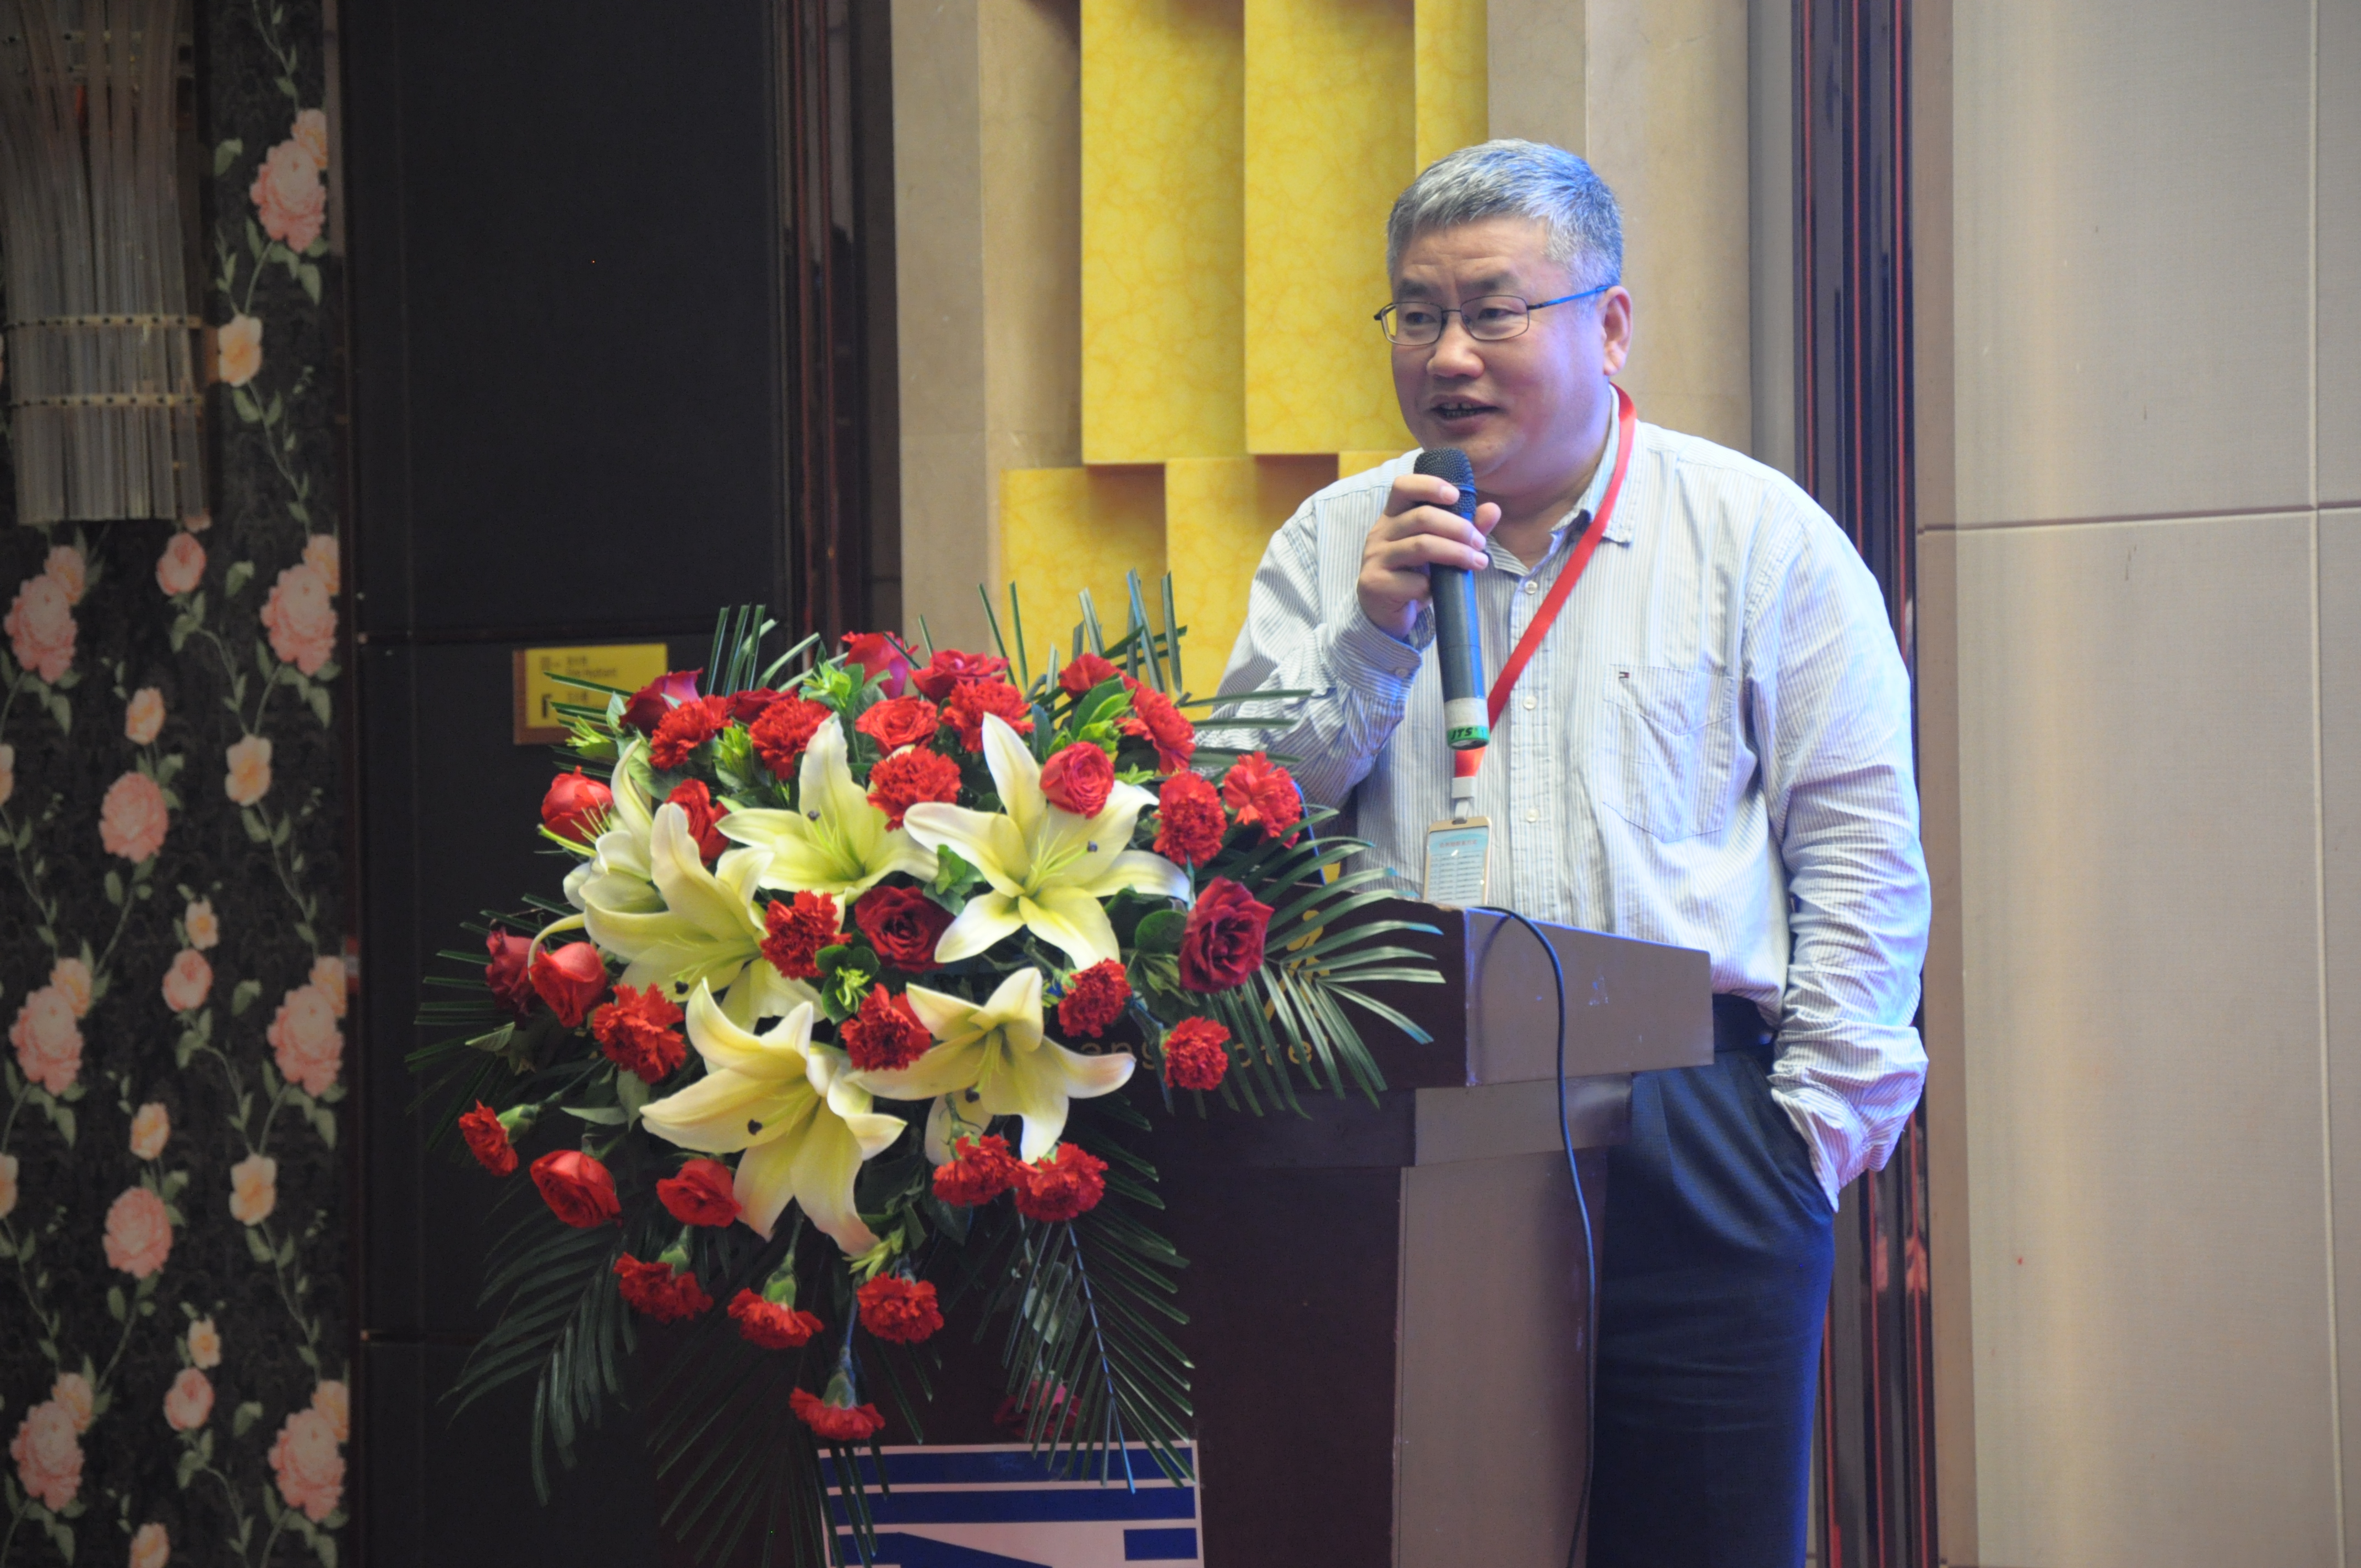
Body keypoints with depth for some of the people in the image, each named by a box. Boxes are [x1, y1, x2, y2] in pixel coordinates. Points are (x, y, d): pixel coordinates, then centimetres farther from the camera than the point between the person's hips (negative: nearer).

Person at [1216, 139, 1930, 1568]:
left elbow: (1860, 844, 3)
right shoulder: (1337, 548, 13)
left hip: (1689, 1138, -2)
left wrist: (1823, 1112, -4)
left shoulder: (1762, 536, 7)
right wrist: (1370, 639, -8)